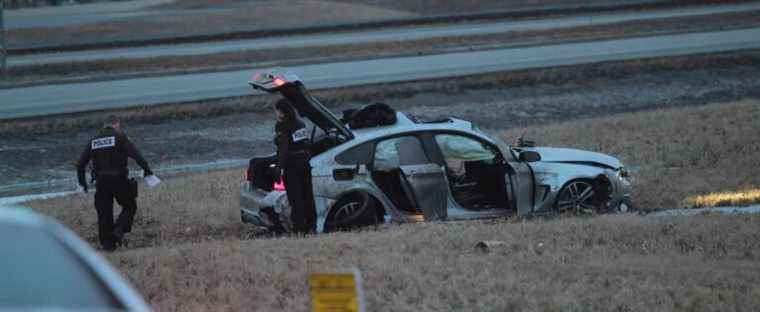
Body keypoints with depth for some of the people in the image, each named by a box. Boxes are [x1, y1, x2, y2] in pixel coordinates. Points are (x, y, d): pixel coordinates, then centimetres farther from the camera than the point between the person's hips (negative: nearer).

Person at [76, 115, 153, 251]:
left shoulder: (93, 141, 12)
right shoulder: (119, 137, -1)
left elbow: (80, 164, 13)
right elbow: (135, 154, -14)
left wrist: (82, 182, 23)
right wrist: (146, 168, -8)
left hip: (101, 182, 4)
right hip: (119, 179, -4)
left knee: (104, 213, 11)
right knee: (130, 207, 12)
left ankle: (107, 243, 10)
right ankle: (118, 230, -8)